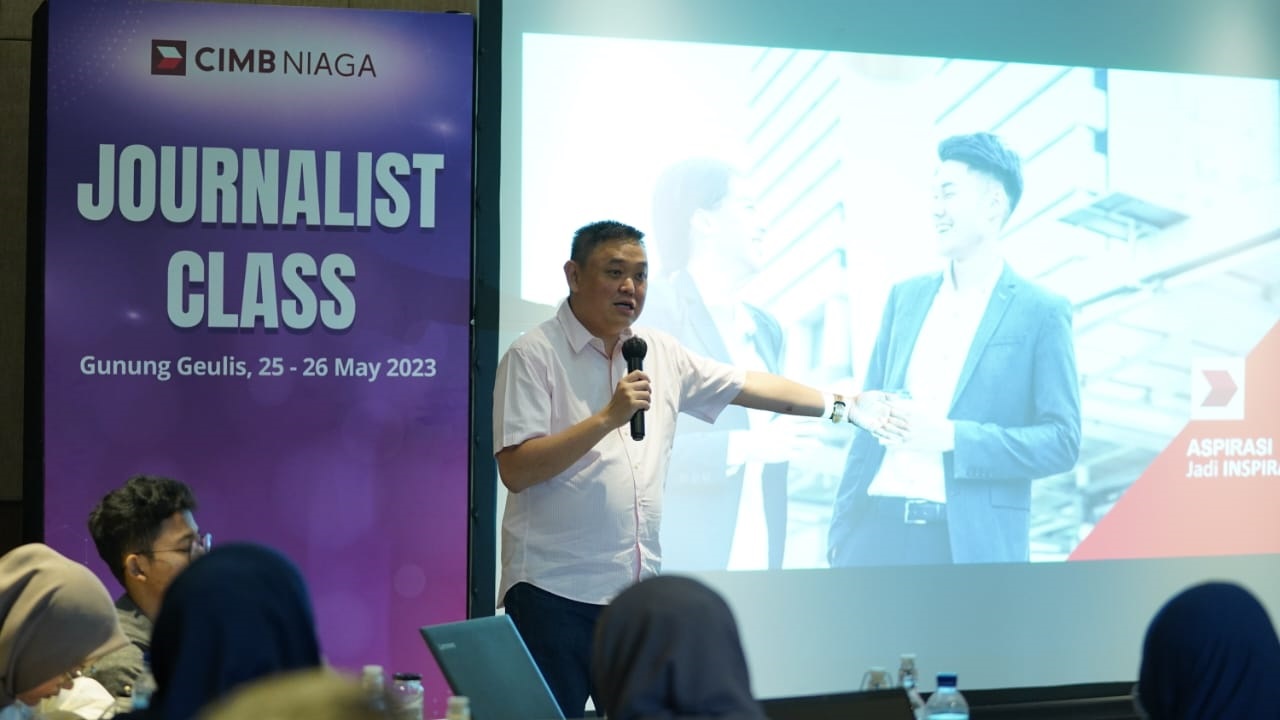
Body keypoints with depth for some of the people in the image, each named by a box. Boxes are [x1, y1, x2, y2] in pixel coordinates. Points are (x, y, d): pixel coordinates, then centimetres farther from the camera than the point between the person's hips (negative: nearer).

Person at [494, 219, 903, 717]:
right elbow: (515, 470, -15)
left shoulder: (661, 353, 11)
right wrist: (607, 418, -21)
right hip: (554, 591, -6)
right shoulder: (534, 355, -7)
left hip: (639, 591, 6)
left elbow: (749, 386, 20)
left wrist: (840, 406, 22)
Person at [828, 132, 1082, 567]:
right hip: (876, 530, 4)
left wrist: (951, 436, -16)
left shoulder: (1041, 312, 1)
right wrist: (841, 525, 10)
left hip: (969, 545, -4)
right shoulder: (905, 297, 15)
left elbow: (1061, 441, -4)